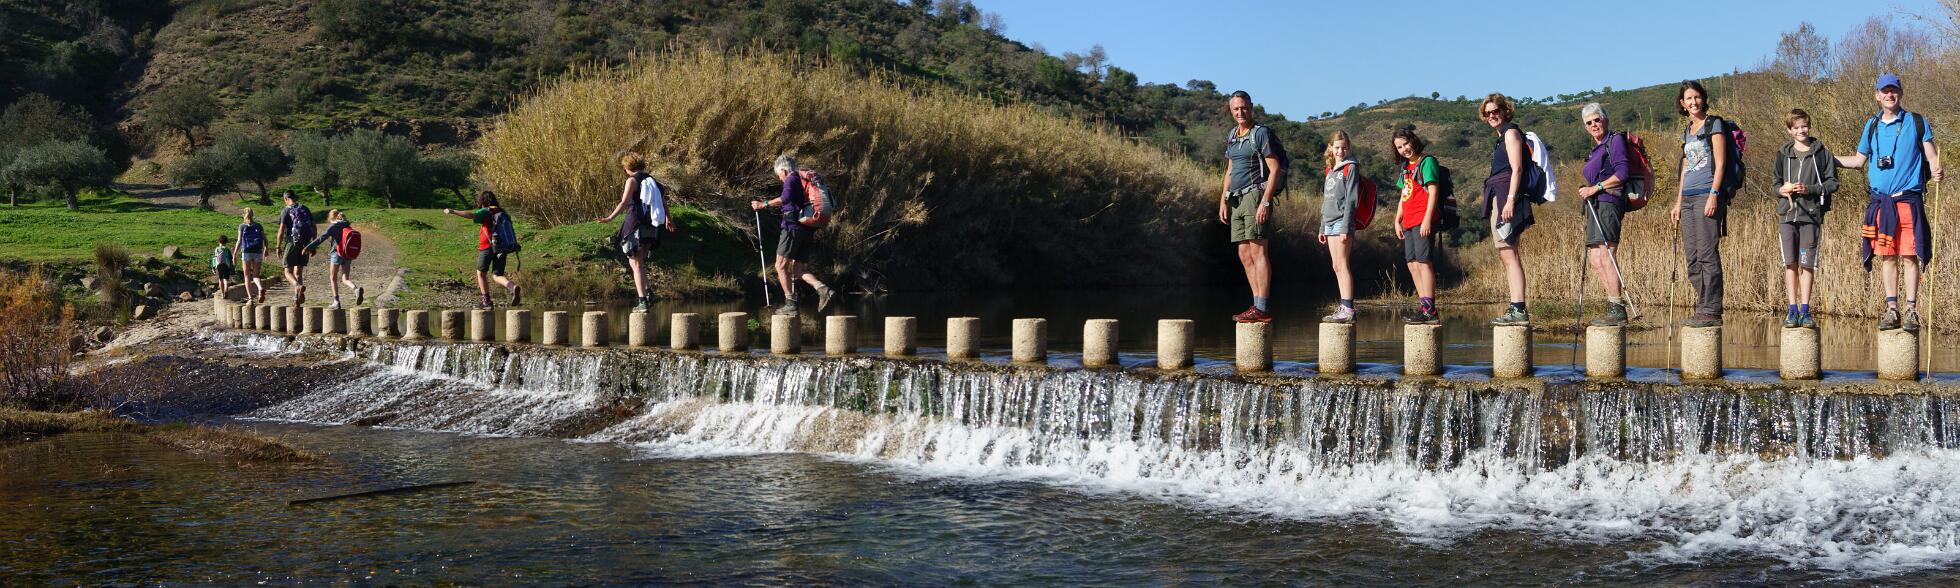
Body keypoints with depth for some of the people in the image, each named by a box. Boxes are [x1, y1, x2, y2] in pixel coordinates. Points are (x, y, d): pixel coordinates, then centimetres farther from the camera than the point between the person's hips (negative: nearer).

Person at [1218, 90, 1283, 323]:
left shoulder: (1261, 133, -7)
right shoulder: (1232, 136, 17)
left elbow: (1275, 169, -12)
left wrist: (1265, 202, -19)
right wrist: (1223, 201, 17)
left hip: (1255, 195, -8)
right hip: (1237, 199, 8)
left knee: (1257, 252, -12)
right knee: (1244, 254, 7)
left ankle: (1262, 310, -14)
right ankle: (1257, 306, 10)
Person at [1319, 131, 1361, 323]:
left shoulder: (1350, 168, -5)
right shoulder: (1330, 169, 19)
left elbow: (1351, 200, -12)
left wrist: (1346, 228, -18)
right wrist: (1322, 228, 19)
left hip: (1342, 221, -8)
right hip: (1329, 222, 8)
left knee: (1342, 265, -11)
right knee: (1337, 267, 8)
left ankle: (1348, 309, -13)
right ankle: (1344, 308, 12)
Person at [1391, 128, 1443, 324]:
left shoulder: (1427, 162, -5)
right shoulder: (1406, 167, 20)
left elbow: (1433, 191, -12)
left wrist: (1427, 219, -19)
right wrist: (1397, 221, 16)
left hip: (1423, 221, -9)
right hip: (1408, 223, 9)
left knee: (1423, 261, -12)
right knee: (1412, 263, 8)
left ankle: (1429, 310, -13)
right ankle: (1423, 306, 13)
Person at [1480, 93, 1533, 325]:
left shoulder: (1511, 133, -5)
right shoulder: (1501, 136, 23)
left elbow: (1517, 169, -14)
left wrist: (1510, 200, -22)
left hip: (1506, 195, -10)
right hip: (1499, 198, 10)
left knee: (1508, 254, -14)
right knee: (1507, 255, 8)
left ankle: (1519, 310, -19)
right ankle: (1516, 309, 8)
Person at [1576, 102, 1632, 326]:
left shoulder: (1616, 140, -1)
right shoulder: (1596, 149, 25)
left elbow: (1623, 172, -12)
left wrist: (1596, 188, -13)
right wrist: (1587, 193, 12)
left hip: (1608, 202, -9)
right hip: (1595, 206, 9)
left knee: (1605, 256, -16)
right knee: (1594, 261, 4)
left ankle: (1617, 310, -17)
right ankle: (1614, 306, 5)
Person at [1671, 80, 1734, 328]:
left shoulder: (1714, 125, 0)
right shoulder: (1687, 132, 20)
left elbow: (1720, 163, -8)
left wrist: (1713, 194, -17)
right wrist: (1679, 202, 19)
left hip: (1707, 195, -8)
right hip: (1689, 197, 8)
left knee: (1707, 255, -11)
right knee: (1692, 258, 5)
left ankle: (1712, 311, -10)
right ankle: (1702, 308, 10)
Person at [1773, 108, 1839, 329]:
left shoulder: (1822, 153, 4)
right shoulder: (1783, 154, 11)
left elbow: (1832, 183, 2)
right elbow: (1775, 182, 15)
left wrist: (1809, 189, -12)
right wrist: (1782, 189, -6)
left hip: (1811, 214, -2)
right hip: (1787, 214, 2)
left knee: (1807, 264, -2)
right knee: (1790, 263, 0)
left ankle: (1805, 311, 3)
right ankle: (1793, 311, 4)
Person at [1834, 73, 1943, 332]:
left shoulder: (1917, 122, 5)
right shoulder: (1872, 126, 14)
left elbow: (1932, 156, 3)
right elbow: (1858, 160, 23)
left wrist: (1937, 171, -19)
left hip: (1909, 199, -3)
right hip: (1881, 201, 3)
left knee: (1910, 255, -4)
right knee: (1886, 255, 4)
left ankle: (1911, 310, -1)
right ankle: (1892, 310, 9)